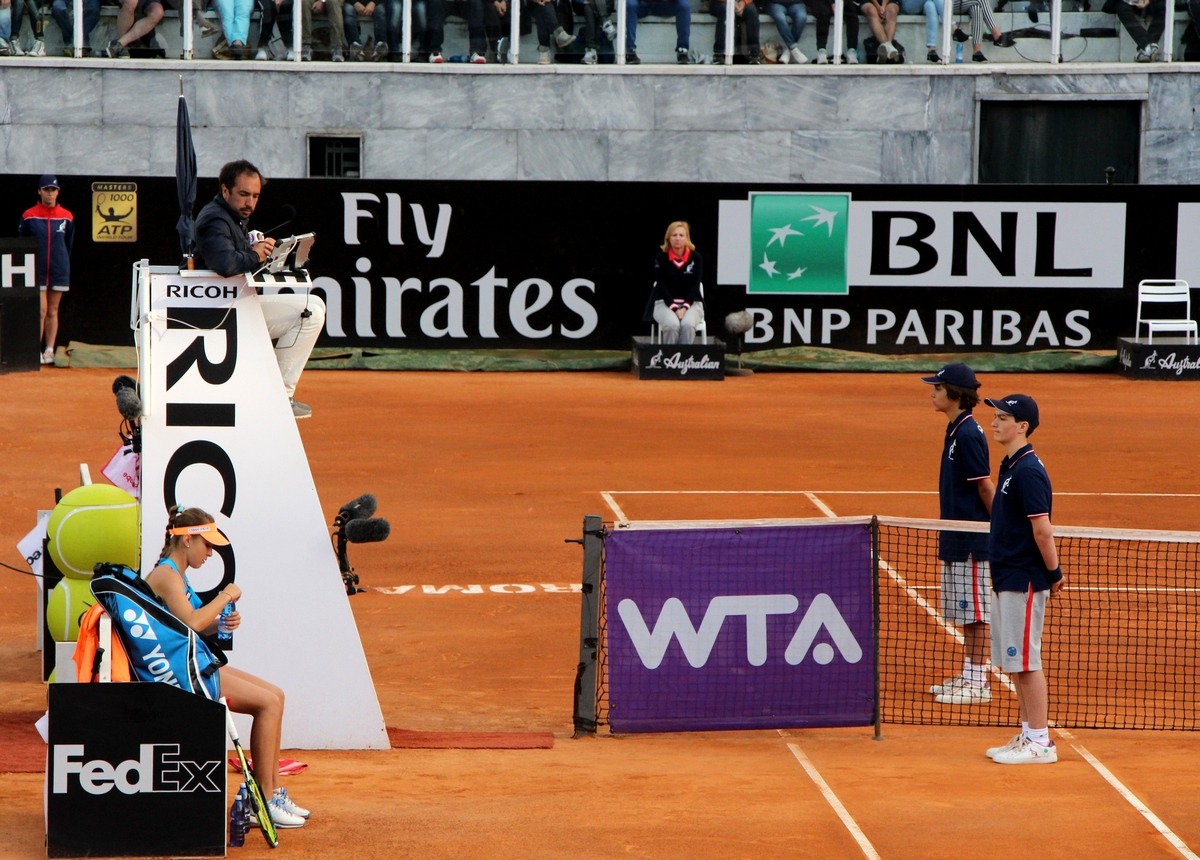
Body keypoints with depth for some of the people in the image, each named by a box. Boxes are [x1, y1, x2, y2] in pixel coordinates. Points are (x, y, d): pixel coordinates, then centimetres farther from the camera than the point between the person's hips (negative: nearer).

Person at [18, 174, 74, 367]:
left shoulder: (66, 217, 1)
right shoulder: (29, 216, -4)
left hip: (59, 270, 2)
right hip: (37, 269, -2)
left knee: (52, 311, 7)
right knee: (41, 310, -8)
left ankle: (49, 350, 12)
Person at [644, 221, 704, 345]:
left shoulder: (695, 257, -2)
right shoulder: (661, 257, -5)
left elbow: (695, 286, -3)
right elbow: (662, 286, -8)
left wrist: (685, 307, -17)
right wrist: (674, 308, -20)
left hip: (691, 302, 1)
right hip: (665, 302, -1)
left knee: (688, 324, -33)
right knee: (672, 324, -34)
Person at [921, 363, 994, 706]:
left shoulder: (968, 434, -18)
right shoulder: (955, 430, 11)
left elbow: (985, 486, -17)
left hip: (972, 541, -10)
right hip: (956, 539, 10)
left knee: (976, 613, -2)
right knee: (965, 614, 15)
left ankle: (978, 683, 3)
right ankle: (968, 675, 22)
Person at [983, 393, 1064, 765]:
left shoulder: (1028, 471, -18)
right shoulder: (1010, 467, 12)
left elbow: (1042, 529, -19)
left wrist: (1054, 573, -12)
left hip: (1024, 582, -10)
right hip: (1007, 580, 10)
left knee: (1026, 662, -5)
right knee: (1015, 663, 13)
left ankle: (1040, 742, 1)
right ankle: (1028, 735, 20)